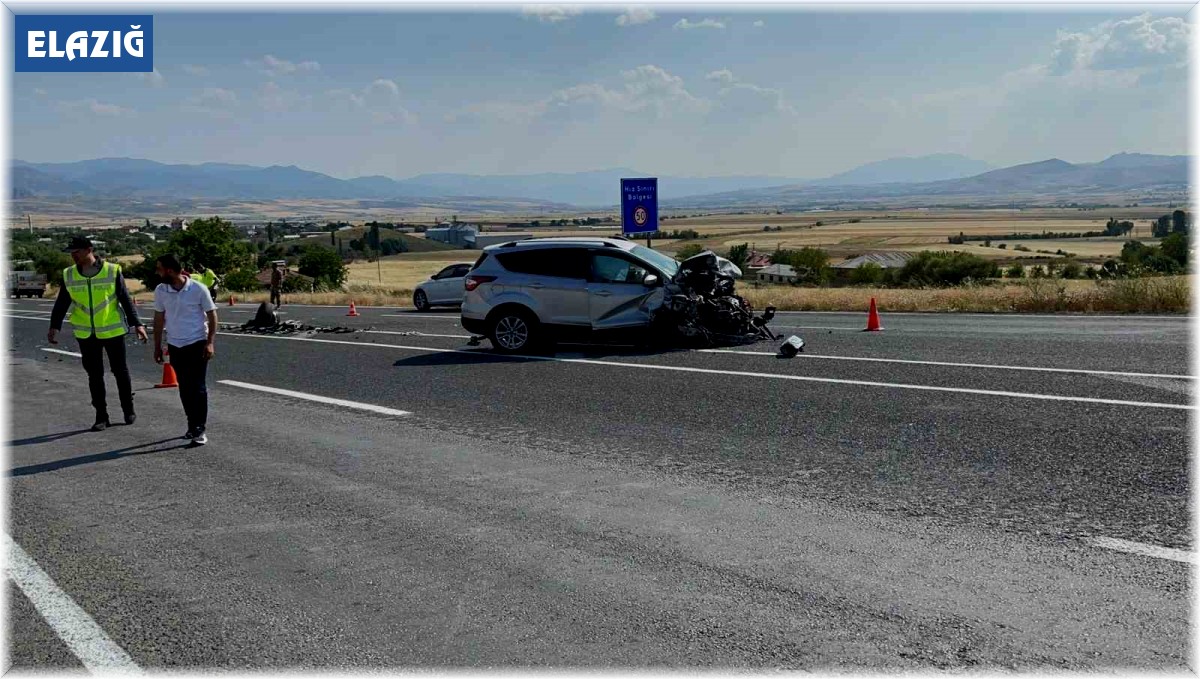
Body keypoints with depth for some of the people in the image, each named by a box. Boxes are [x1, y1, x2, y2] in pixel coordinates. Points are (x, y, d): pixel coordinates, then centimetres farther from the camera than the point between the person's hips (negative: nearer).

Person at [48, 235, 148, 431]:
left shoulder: (112, 271, -7)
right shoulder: (69, 275, 1)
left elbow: (126, 299, -4)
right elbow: (61, 304, 6)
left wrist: (136, 323, -9)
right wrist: (54, 326, -4)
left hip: (112, 331, -2)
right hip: (86, 334, 3)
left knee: (120, 371, 8)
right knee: (94, 375, 6)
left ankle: (128, 409, 25)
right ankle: (101, 416, 14)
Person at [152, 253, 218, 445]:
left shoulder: (198, 289, -12)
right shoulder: (161, 291, 0)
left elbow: (212, 315, -6)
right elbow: (159, 318, 10)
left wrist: (210, 343, -12)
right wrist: (157, 346, 10)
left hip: (197, 344, -4)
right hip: (175, 345, 4)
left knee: (198, 387, -4)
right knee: (184, 388, 9)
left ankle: (200, 430, 0)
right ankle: (192, 426, 20)